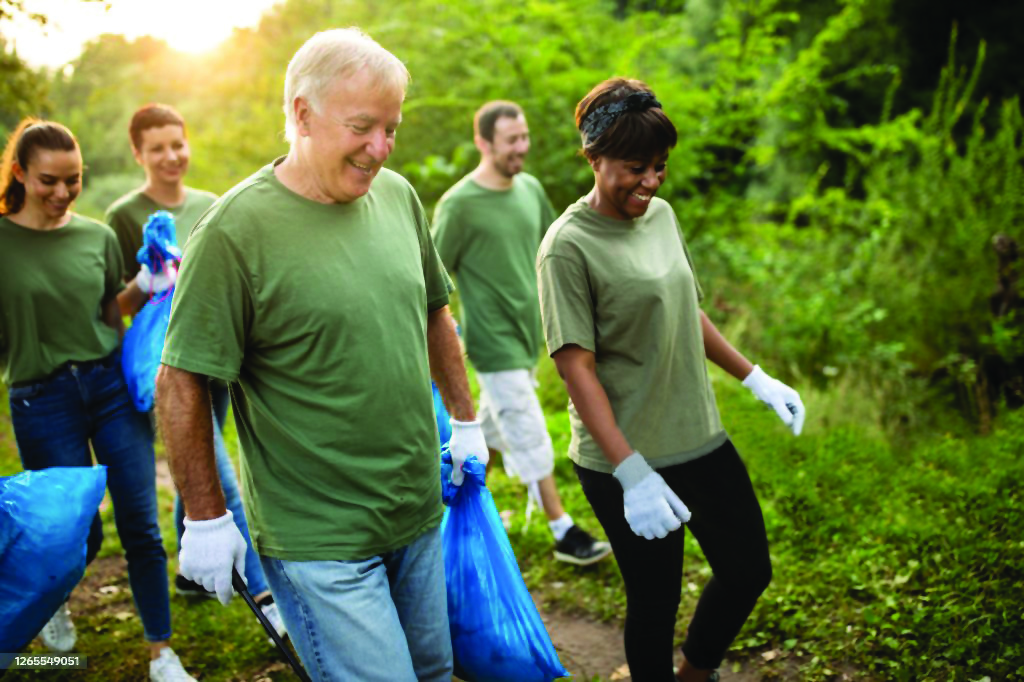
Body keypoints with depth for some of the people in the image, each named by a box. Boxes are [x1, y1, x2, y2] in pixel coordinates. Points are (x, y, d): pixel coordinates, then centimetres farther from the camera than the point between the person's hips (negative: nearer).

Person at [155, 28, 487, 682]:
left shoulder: (398, 195, 2)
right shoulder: (235, 229, -18)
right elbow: (182, 383, -14)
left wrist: (465, 419, 17)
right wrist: (206, 518, -9)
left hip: (421, 515, 7)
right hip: (318, 544, -6)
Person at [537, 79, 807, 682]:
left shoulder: (662, 214, 6)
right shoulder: (568, 246, -16)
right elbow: (577, 367, -19)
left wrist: (757, 379, 17)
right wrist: (631, 474, -24)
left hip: (702, 440, 7)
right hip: (626, 459, -7)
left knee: (749, 571, 17)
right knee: (656, 600, 6)